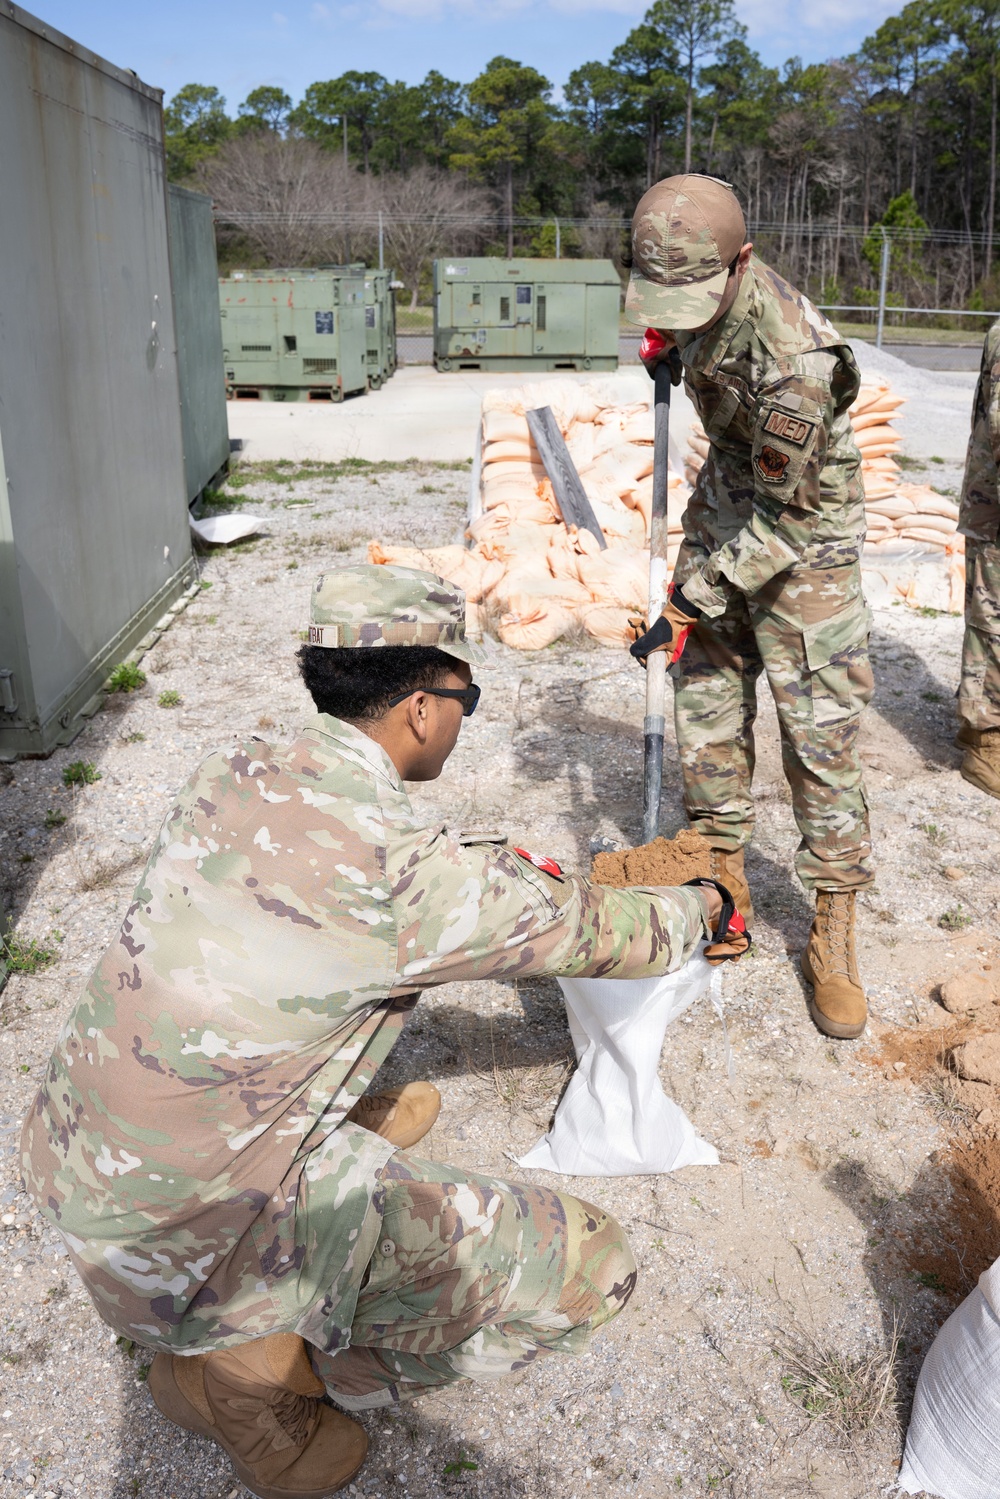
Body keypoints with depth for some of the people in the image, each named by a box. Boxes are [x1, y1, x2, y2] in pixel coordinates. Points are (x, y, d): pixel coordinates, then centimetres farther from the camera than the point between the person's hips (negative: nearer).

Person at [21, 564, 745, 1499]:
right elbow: (593, 933, -7)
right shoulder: (405, 874, -24)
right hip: (182, 1252, -7)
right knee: (590, 1266, -2)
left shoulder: (231, 778, -2)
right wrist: (697, 912, 14)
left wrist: (518, 879, 25)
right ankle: (255, 1369, 4)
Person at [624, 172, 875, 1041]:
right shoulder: (704, 285, -11)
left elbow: (785, 518, -25)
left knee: (820, 732, -6)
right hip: (727, 504, 7)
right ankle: (723, 886, 21)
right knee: (706, 708, 6)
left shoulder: (792, 362, -34)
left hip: (803, 533, -7)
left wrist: (693, 600, -23)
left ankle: (834, 936, 7)